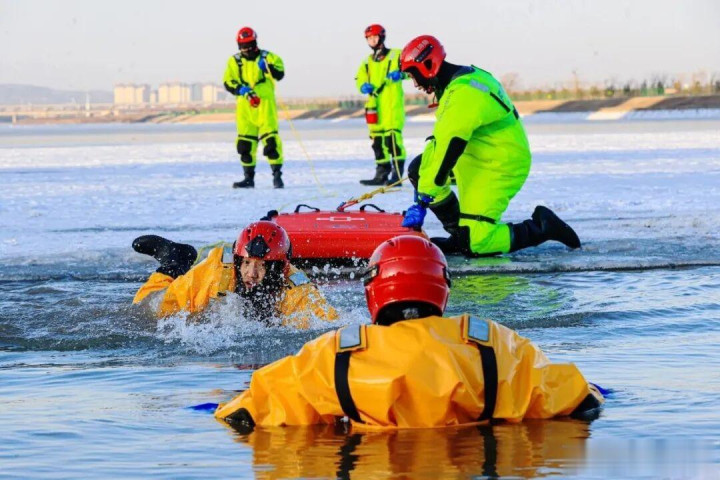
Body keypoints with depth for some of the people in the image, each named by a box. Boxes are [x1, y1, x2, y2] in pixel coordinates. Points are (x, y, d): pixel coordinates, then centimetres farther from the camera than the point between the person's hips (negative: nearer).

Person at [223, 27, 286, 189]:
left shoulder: (267, 57, 4)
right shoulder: (234, 61, 11)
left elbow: (279, 74, -7)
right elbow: (228, 82, 4)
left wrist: (268, 67, -26)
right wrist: (242, 89, -13)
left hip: (265, 104, -3)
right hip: (245, 107, 3)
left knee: (270, 139, -12)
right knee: (245, 142, 3)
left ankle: (277, 175, -7)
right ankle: (249, 178, 12)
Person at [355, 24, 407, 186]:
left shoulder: (396, 55, 3)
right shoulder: (367, 61, 21)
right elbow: (360, 79, 20)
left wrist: (401, 73, -26)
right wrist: (364, 86, -3)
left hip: (392, 104, -6)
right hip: (374, 105, 6)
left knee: (392, 136, -15)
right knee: (377, 139, 7)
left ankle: (398, 174, -15)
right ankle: (382, 173, 15)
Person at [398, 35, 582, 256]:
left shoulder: (463, 94, -26)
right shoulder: (462, 79, 6)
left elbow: (448, 148, -29)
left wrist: (422, 202, -26)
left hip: (499, 169, -10)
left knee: (473, 244, -15)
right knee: (419, 169, 7)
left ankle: (542, 228, 1)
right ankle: (460, 233, 10)